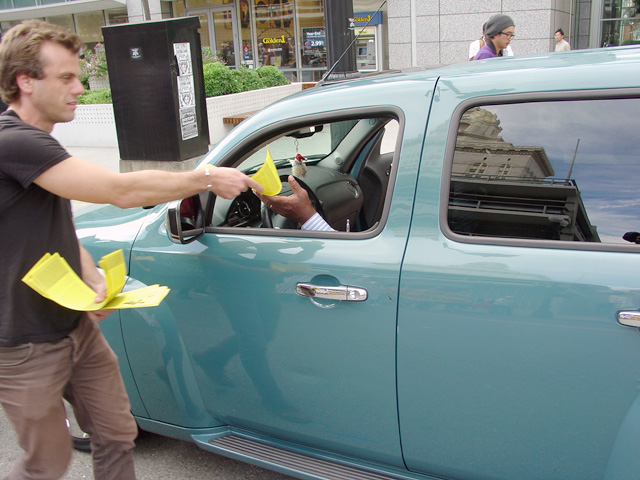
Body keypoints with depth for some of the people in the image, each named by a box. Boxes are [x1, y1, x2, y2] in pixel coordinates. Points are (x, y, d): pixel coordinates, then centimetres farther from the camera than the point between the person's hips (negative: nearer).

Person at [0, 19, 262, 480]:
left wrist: (94, 284, -4)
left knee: (116, 438, 16)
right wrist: (207, 178, -18)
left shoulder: (38, 144, 10)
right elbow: (122, 190, -29)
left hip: (77, 328, 9)